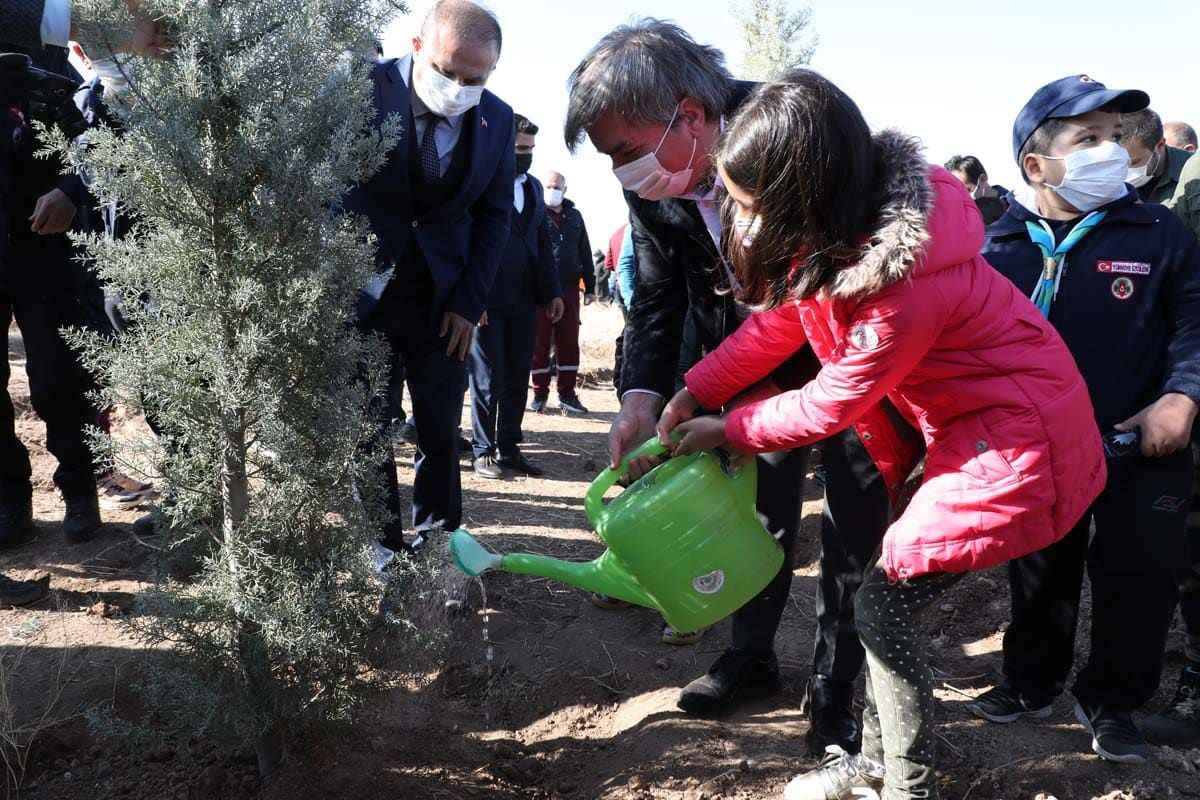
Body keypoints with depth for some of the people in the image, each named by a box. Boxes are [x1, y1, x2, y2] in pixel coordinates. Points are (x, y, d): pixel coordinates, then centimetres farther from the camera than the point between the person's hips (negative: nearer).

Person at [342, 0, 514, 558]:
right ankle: (381, 542, 20)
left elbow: (494, 214, 5)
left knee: (442, 424, 7)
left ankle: (438, 531, 25)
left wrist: (469, 301, -1)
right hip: (361, 290, -2)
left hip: (441, 297, 3)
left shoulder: (497, 120, -2)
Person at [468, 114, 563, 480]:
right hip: (487, 297, -6)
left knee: (518, 377, 9)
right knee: (488, 378, 2)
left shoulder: (533, 186, 15)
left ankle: (509, 448, 19)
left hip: (524, 299, 6)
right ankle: (484, 451, 13)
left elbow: (542, 240, 18)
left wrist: (552, 291, 13)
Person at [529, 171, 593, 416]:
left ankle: (567, 394, 13)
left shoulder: (574, 216, 15)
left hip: (569, 288, 4)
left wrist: (589, 287, 14)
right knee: (539, 343, 2)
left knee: (569, 342, 5)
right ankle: (540, 394, 11)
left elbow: (585, 253, 18)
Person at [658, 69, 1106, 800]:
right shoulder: (847, 212, -10)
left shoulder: (904, 284, -34)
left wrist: (726, 431, -6)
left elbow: (835, 404, -20)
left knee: (887, 604, -5)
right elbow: (782, 317, 2)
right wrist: (692, 395, -2)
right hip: (974, 418, 9)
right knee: (893, 595, 14)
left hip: (1015, 441, -9)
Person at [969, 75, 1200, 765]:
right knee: (1040, 577, 15)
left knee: (1136, 581, 7)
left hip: (1143, 449, 0)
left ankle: (1111, 701, 30)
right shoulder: (1001, 246, -3)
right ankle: (1032, 683, 37)